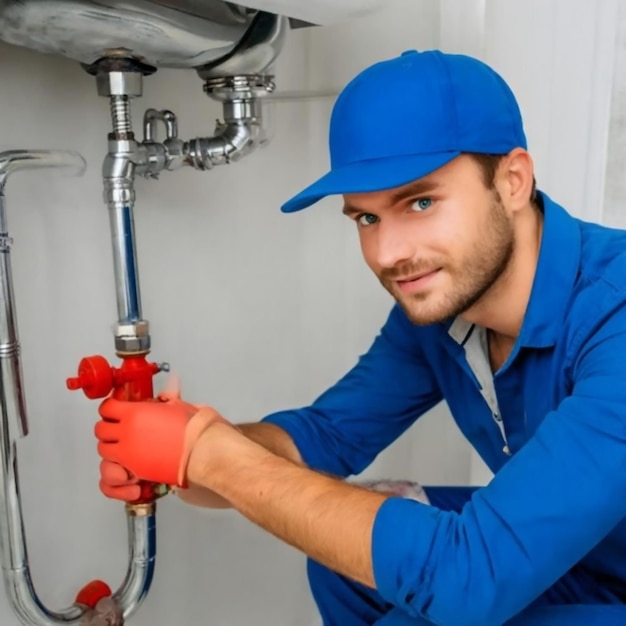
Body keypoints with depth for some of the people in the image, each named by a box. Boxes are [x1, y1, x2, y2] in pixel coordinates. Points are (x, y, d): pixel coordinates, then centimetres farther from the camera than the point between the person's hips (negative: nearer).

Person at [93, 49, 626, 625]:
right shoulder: (433, 301, -10)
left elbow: (469, 576, -38)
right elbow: (328, 433, -4)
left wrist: (211, 452, -31)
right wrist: (183, 445, -24)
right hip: (565, 557, 6)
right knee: (339, 547, 1)